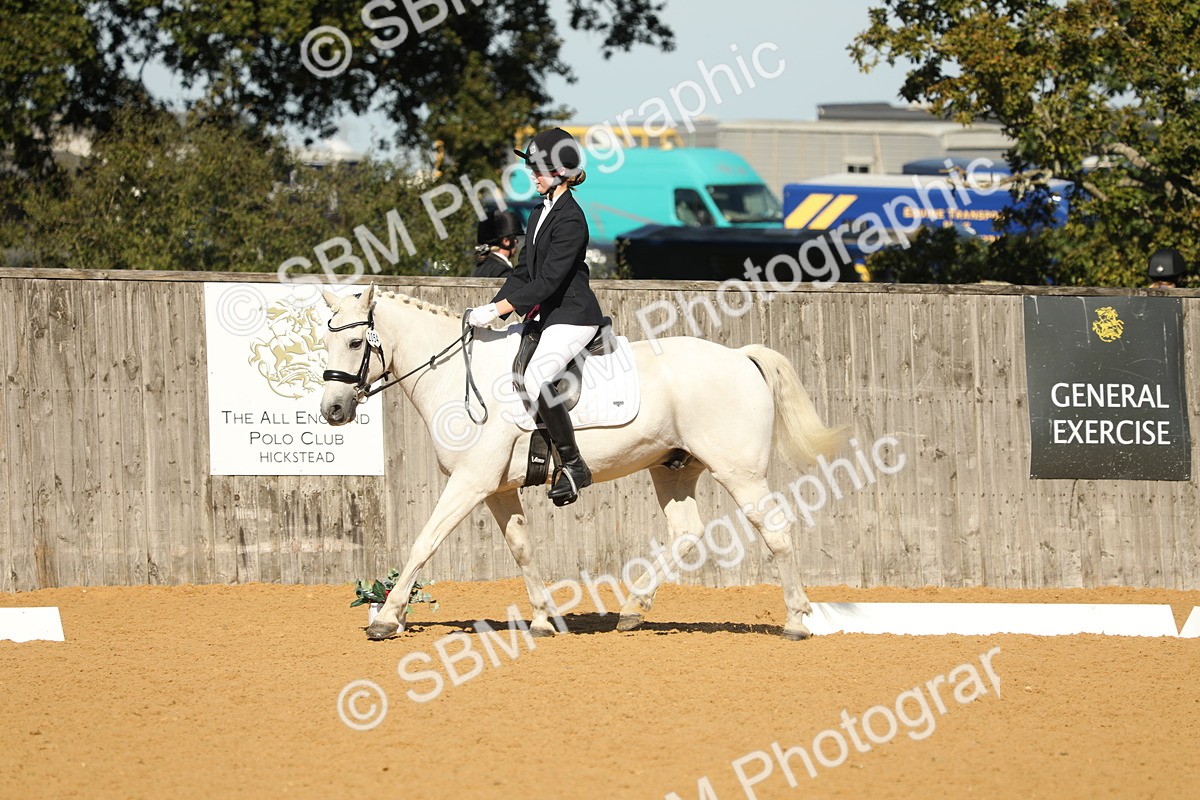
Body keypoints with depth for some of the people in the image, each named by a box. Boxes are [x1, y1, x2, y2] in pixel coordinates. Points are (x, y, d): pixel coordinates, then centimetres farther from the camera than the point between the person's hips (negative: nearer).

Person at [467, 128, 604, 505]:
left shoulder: (570, 219, -18)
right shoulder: (541, 212, 12)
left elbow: (548, 280, -24)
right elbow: (523, 271, 16)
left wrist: (498, 309, -25)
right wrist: (492, 309, 5)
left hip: (573, 315, -11)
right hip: (545, 315, 11)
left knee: (536, 378, -29)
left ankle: (573, 466, -21)